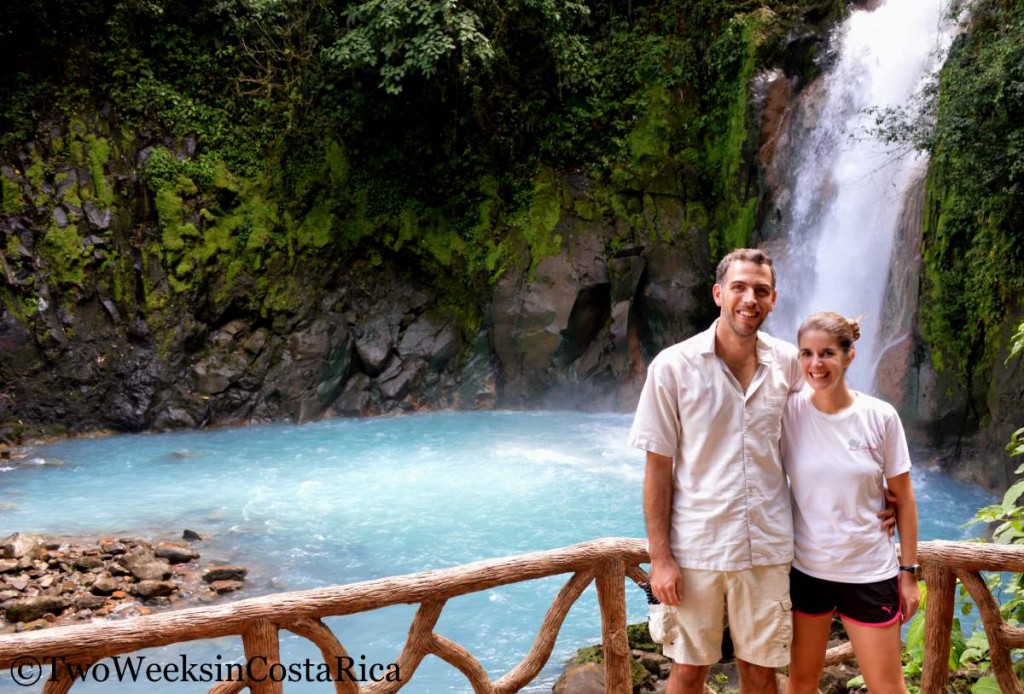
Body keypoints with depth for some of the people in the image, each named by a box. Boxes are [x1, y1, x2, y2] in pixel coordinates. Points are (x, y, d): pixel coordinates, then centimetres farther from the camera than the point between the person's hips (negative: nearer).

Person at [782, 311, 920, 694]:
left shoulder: (881, 417, -8)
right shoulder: (788, 412, -9)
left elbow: (903, 499, 0)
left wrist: (909, 571, 1)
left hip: (870, 572, 0)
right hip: (805, 568, 0)